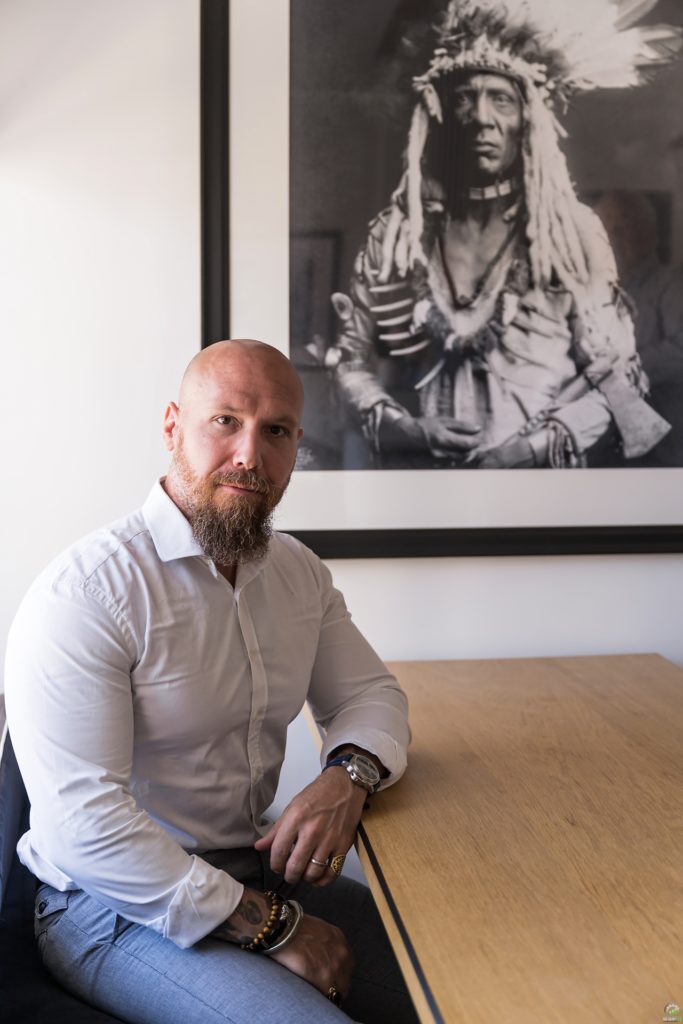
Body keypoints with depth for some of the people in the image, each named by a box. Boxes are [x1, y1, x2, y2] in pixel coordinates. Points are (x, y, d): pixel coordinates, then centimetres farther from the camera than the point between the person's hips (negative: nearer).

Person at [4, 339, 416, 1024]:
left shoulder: (298, 572, 4)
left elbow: (369, 692, 11)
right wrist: (271, 926, -20)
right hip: (119, 908, -6)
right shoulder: (85, 592, -20)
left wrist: (347, 778, -14)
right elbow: (83, 822, -24)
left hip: (260, 875, 7)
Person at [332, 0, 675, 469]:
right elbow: (354, 360, 3)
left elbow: (615, 379, -5)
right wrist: (401, 427, -13)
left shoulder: (573, 230, -4)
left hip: (537, 468, -1)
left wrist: (537, 444, -17)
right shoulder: (397, 231, -1)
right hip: (419, 464, 1)